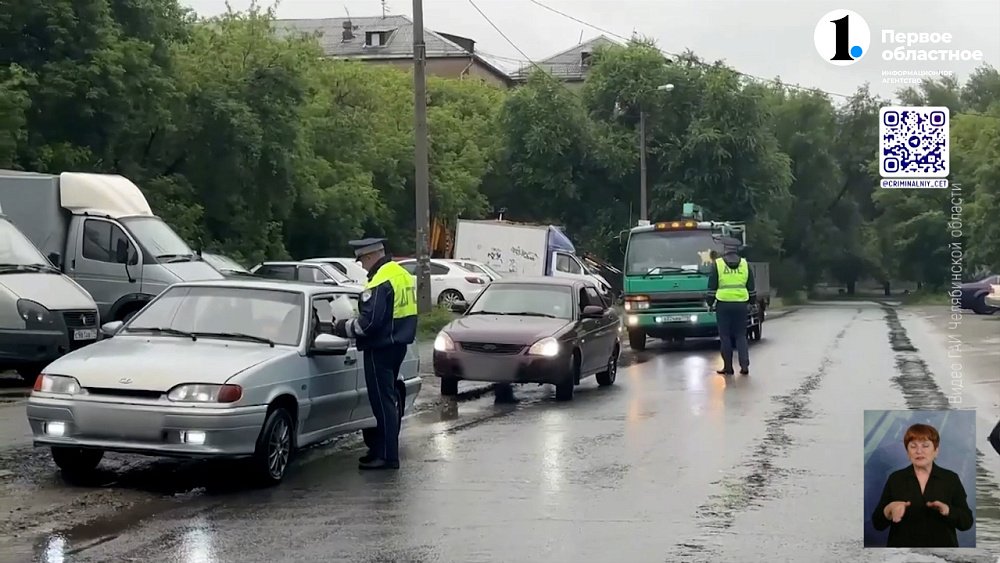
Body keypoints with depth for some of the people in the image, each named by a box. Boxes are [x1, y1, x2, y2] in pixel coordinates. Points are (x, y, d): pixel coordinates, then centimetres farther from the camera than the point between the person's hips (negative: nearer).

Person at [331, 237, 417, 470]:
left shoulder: (380, 282, -20)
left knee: (383, 401, -5)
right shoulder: (402, 275, 12)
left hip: (381, 348, -10)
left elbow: (368, 322, -24)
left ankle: (388, 455, -3)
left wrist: (343, 328, -9)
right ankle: (380, 448, 25)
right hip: (397, 344, 10)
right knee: (387, 400, 17)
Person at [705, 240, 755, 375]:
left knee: (725, 336, 5)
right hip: (741, 304, 2)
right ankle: (744, 365, -1)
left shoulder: (718, 264, -1)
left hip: (723, 304, -2)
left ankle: (728, 367, 5)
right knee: (741, 335, 9)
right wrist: (751, 302, 21)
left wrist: (710, 303, 9)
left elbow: (712, 287, -1)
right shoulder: (745, 264, 6)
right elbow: (751, 287, 11)